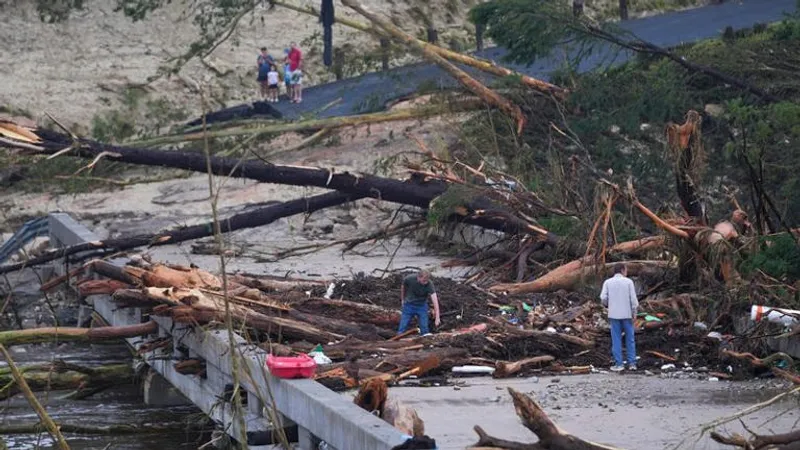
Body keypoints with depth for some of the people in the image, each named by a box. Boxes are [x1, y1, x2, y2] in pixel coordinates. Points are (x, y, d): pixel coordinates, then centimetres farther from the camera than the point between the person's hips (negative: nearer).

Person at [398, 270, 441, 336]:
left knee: (425, 329, -3)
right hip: (409, 304, 0)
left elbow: (435, 300, -34)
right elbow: (403, 288, 0)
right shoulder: (409, 279, -24)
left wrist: (437, 317, -41)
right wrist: (402, 300, 14)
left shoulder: (429, 284, -29)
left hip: (422, 305, 0)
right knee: (402, 329, -1)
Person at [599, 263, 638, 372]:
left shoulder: (607, 282, -1)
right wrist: (634, 313, -1)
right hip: (627, 314, 0)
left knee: (616, 340, 5)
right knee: (630, 339, 9)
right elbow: (633, 298, -8)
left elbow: (603, 298, -6)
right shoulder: (628, 282, -4)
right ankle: (632, 363, 7)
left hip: (614, 314, 0)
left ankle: (618, 364, 2)